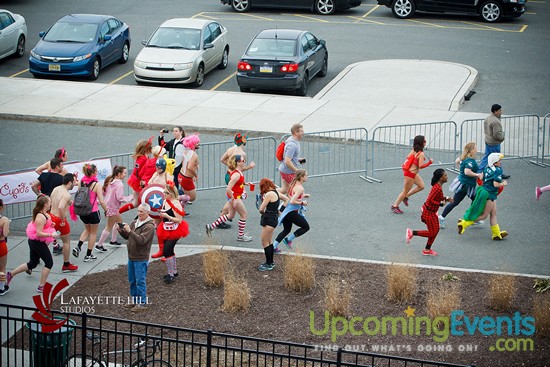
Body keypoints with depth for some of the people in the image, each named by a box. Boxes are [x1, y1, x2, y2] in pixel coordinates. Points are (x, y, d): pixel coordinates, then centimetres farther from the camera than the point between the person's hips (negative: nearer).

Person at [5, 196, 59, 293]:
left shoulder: (43, 214, 6)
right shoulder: (41, 217, -24)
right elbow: (39, 233, -26)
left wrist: (50, 225, 9)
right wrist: (51, 234, -25)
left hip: (34, 242, 10)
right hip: (39, 243, -10)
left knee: (32, 264, 20)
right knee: (49, 263, 0)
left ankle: (10, 274, 24)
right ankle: (41, 287, 5)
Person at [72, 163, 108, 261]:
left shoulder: (82, 182, 0)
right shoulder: (97, 184, -16)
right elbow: (101, 201, -16)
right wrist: (106, 210, 0)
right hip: (93, 212, -5)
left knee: (87, 230, 28)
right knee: (93, 232, 15)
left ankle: (78, 247, 8)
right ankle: (88, 255, 20)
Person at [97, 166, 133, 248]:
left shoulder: (110, 181, 4)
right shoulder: (120, 184, -22)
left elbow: (104, 192, 8)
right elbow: (120, 198, -24)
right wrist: (131, 197, -13)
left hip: (108, 205, 9)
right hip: (113, 208, -9)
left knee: (119, 221, 26)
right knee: (109, 227, 2)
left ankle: (113, 241, 35)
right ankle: (99, 245, 8)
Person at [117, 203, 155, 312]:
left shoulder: (149, 226, -16)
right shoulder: (135, 223, 9)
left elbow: (141, 240, -27)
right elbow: (127, 236, 17)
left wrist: (130, 231, -30)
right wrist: (121, 231, -2)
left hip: (141, 259, -8)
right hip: (131, 257, 8)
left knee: (140, 281, -4)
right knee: (132, 280, 16)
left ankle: (142, 303, 3)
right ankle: (135, 300, 28)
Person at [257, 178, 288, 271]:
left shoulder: (269, 194, -21)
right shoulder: (276, 192, 6)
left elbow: (261, 209, -22)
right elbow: (286, 199, 20)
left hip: (269, 220, -9)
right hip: (274, 218, 9)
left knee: (265, 242, 0)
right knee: (269, 242, 19)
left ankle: (269, 264, 5)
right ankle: (271, 262, 28)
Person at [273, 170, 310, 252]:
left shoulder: (293, 184, 8)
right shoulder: (300, 188, -20)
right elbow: (292, 201, -26)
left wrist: (303, 196, 14)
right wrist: (302, 203, -12)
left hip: (286, 211, 9)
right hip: (292, 212, -9)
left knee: (286, 230, 24)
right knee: (306, 227, 9)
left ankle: (274, 246, 19)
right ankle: (288, 239, 11)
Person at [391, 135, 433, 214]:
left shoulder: (414, 150, 1)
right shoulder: (421, 154, -24)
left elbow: (408, 157, 10)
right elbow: (421, 166, -27)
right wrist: (429, 162, -19)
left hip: (413, 173, 9)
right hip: (410, 174, -9)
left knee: (421, 186, 18)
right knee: (405, 191, 7)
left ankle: (406, 197, 26)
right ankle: (395, 206, 19)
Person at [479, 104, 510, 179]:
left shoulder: (487, 118, 4)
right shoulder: (496, 122, -27)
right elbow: (497, 135, -27)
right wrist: (502, 137, -9)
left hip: (487, 141, 9)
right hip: (494, 143, -9)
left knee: (487, 156, 19)